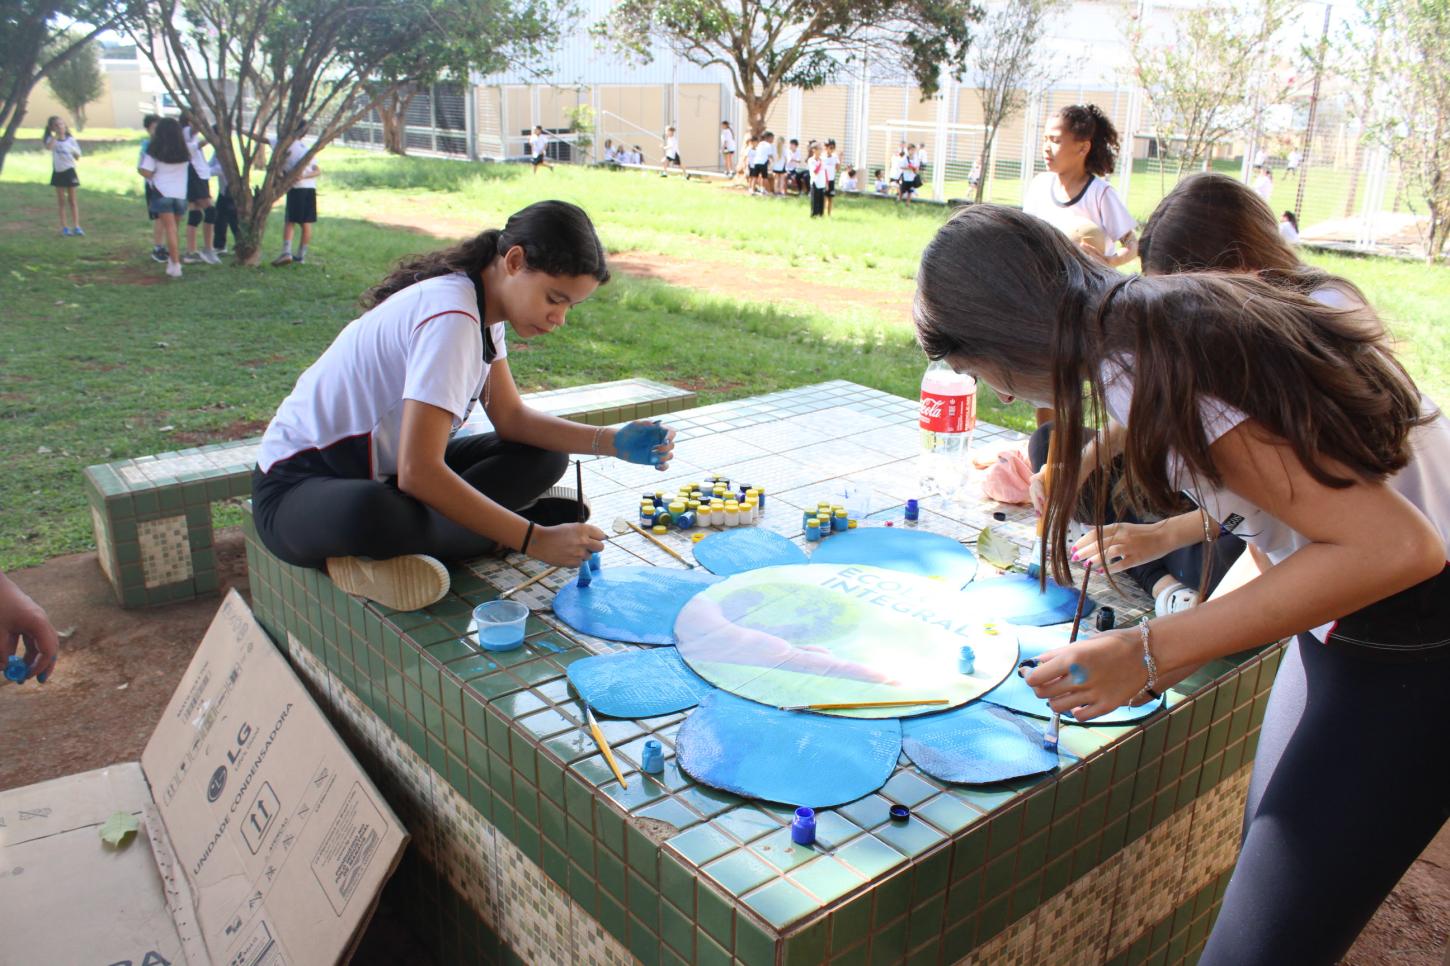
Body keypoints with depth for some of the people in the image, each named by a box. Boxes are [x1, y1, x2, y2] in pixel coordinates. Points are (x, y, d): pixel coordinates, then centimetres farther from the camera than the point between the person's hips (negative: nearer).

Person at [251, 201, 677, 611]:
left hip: (382, 472, 9)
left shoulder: (481, 308, 0)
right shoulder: (451, 317, -28)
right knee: (371, 516, -44)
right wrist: (534, 540, -31)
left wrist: (613, 442, -8)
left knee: (544, 458, -1)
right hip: (301, 484, -9)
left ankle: (381, 550, -10)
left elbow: (511, 419, 6)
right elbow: (418, 472, -34)